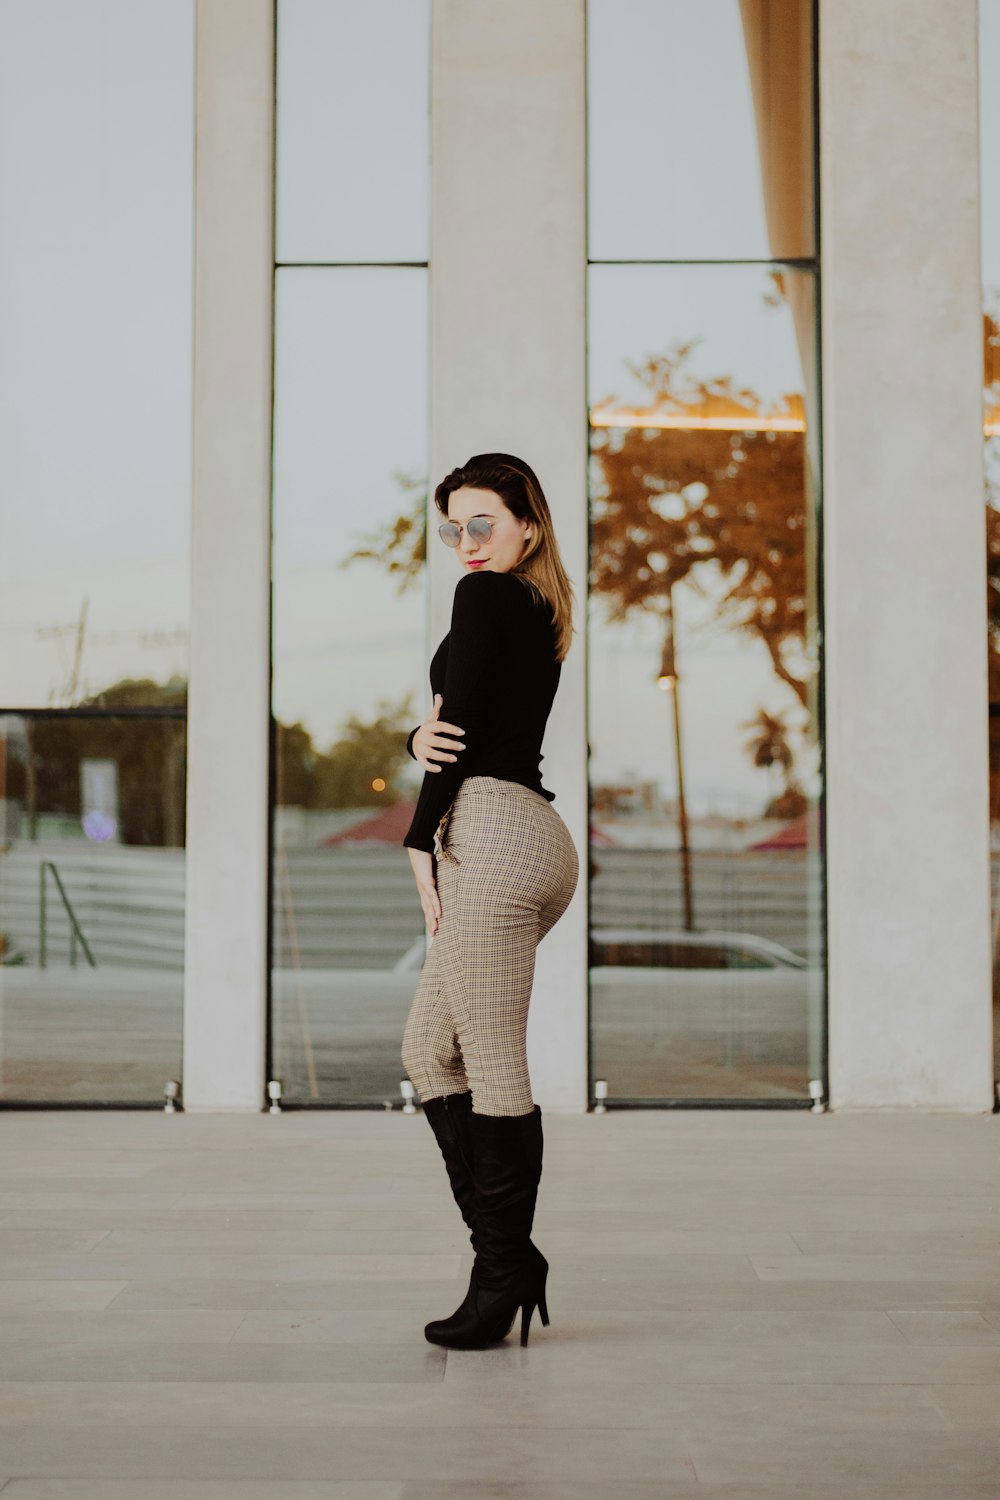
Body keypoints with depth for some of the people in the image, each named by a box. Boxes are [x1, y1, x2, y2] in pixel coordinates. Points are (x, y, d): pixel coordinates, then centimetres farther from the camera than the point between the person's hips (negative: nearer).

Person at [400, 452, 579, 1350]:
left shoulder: (485, 596, -4)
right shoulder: (543, 614, 23)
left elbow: (462, 722, -10)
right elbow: (449, 726, 18)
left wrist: (422, 838, -4)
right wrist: (420, 739, -4)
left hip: (492, 835, -10)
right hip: (534, 837, 10)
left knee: (495, 1069, -6)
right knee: (428, 1051, 14)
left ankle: (504, 1274, 0)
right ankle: (508, 1253, 14)